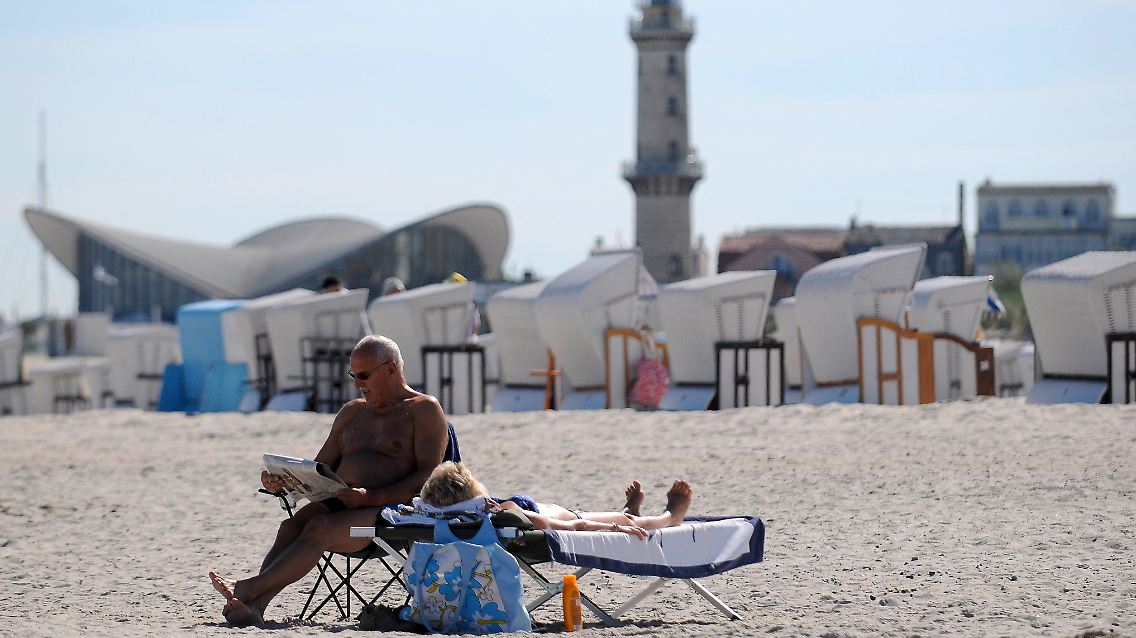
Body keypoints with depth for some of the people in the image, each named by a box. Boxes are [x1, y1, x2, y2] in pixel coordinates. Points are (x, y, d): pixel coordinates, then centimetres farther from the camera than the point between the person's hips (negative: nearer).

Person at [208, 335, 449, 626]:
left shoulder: (424, 409, 4)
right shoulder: (351, 413, 26)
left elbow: (429, 476, -8)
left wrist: (372, 498, -21)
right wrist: (281, 480, 3)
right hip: (340, 503, 6)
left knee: (320, 528, -33)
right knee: (293, 525, -26)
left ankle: (247, 589, -45)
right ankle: (253, 605, -45)